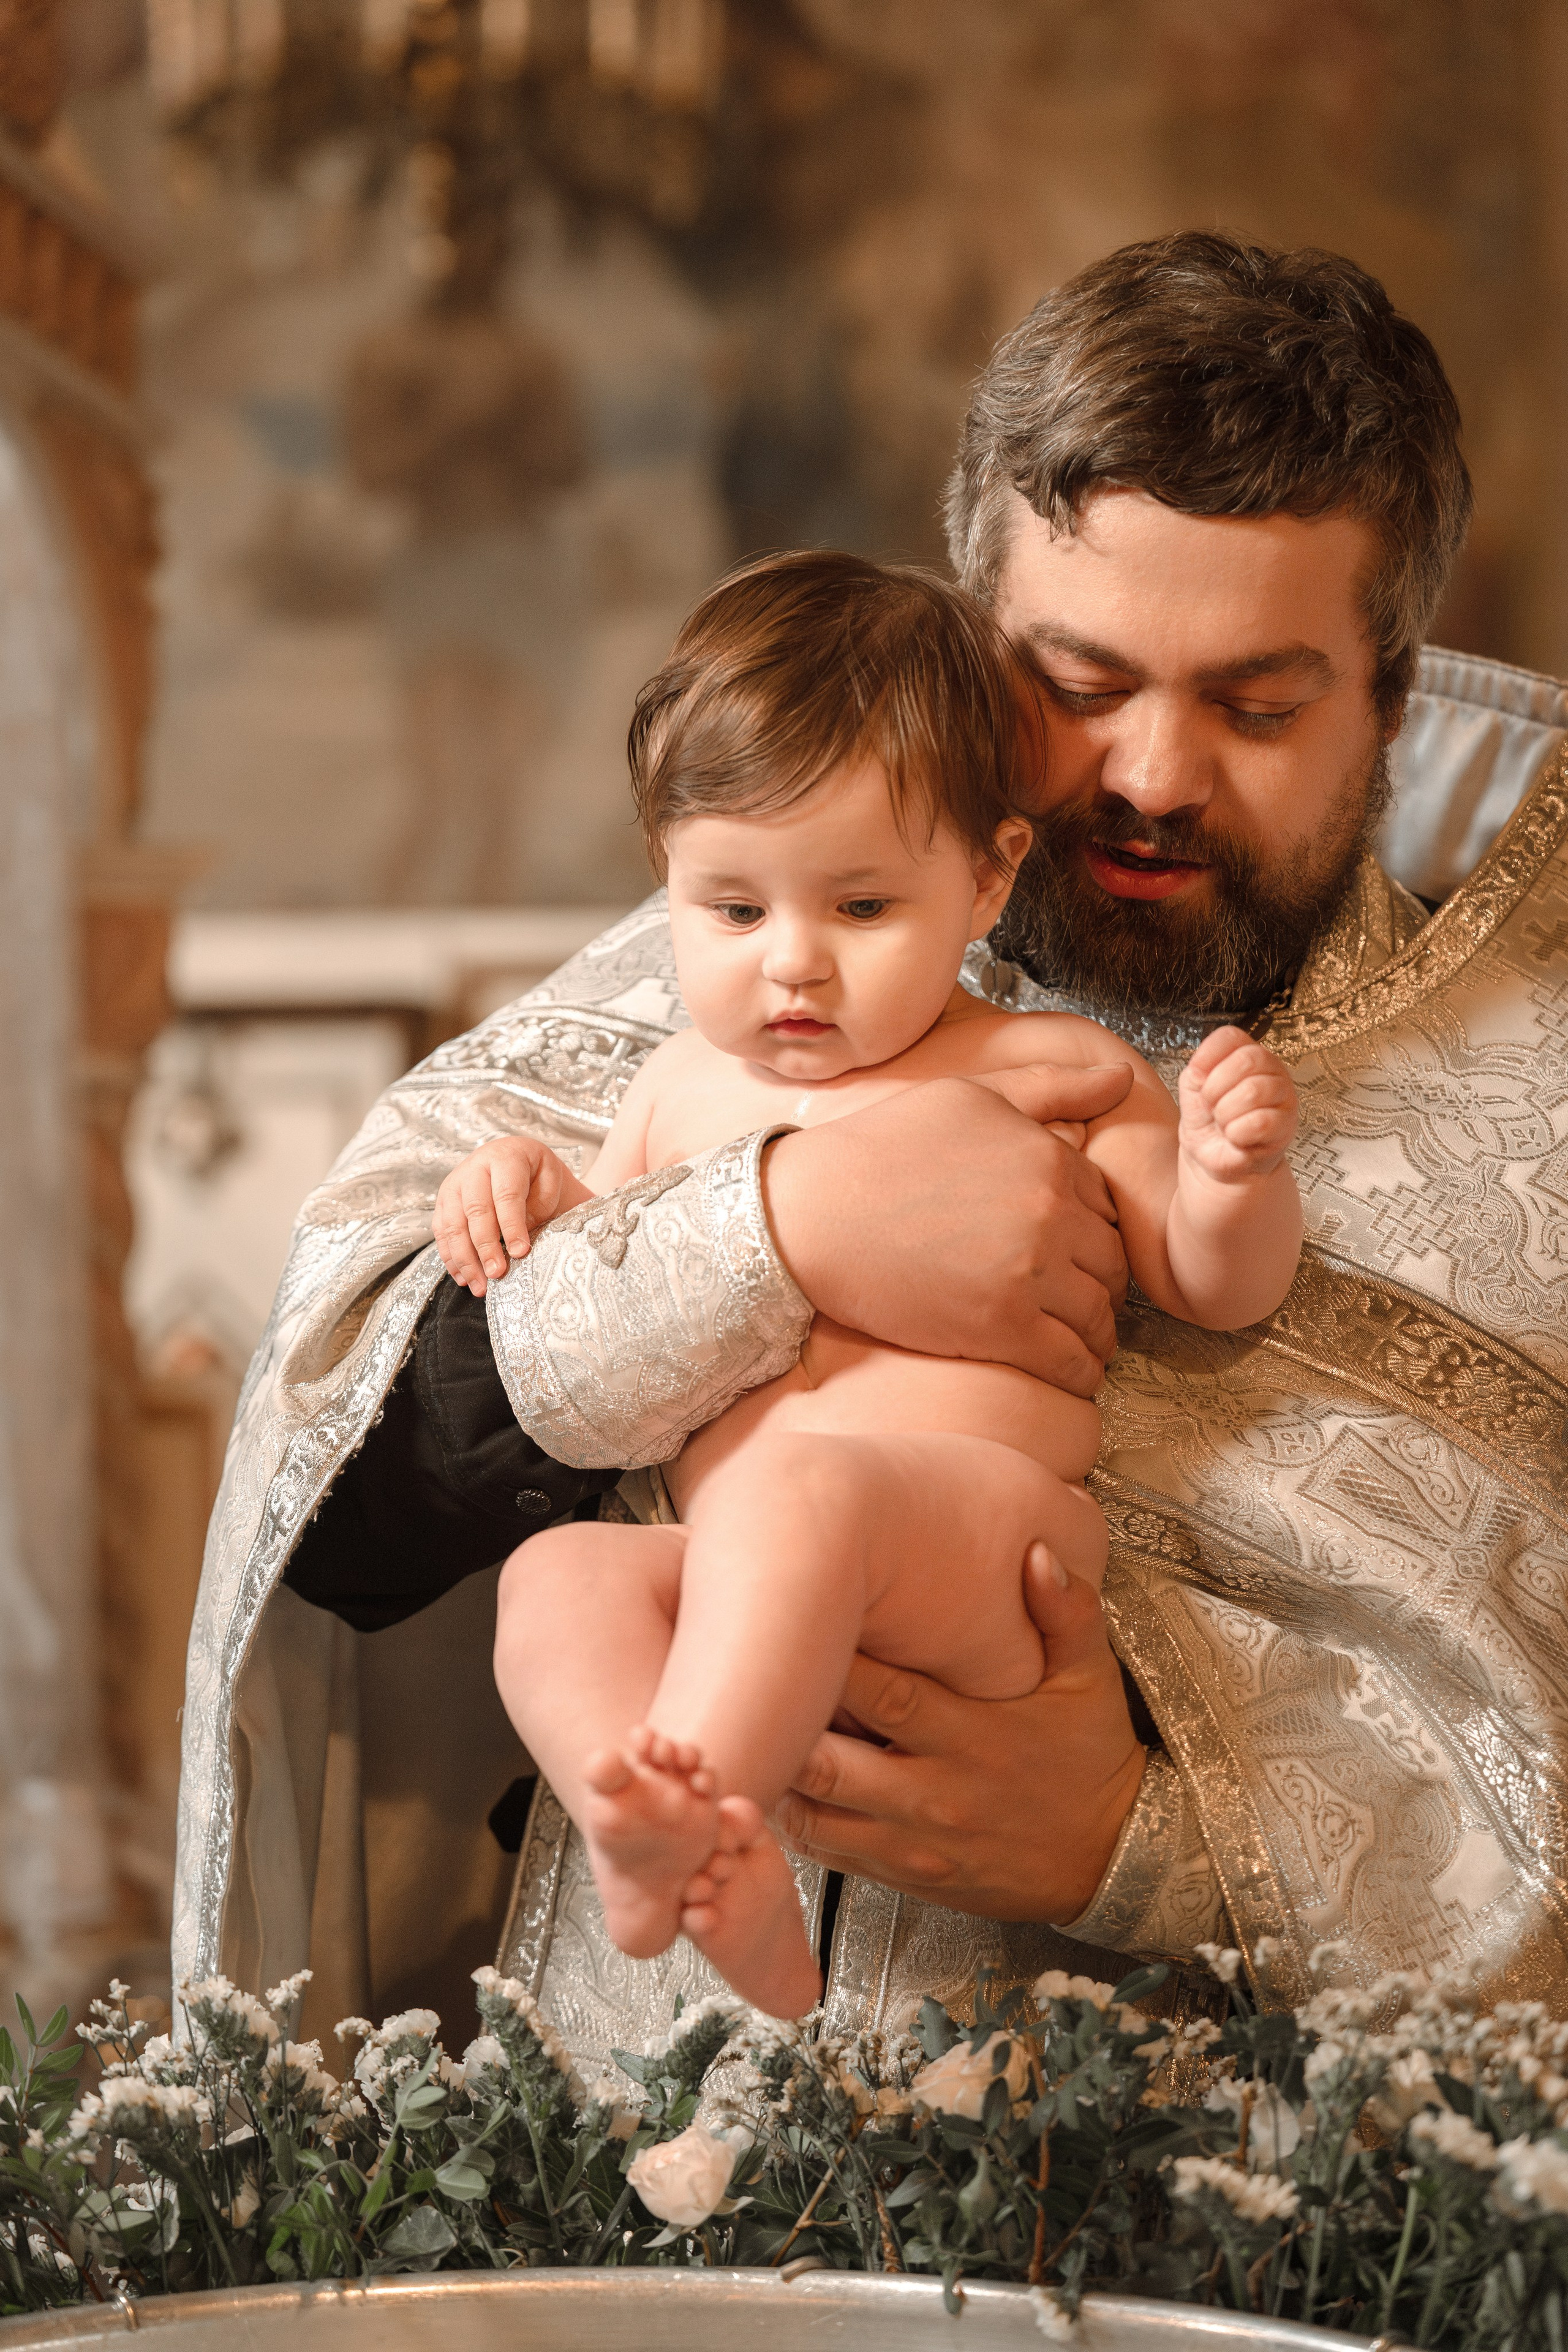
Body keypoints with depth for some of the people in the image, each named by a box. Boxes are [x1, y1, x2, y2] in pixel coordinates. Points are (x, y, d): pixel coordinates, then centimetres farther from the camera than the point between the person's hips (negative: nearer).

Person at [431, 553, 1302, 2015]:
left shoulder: (1048, 1071, 11)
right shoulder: (684, 1088, 22)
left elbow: (1217, 1291, 11)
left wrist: (1236, 1175, -11)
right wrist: (533, 1193, 14)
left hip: (995, 1548, -4)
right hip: (767, 1611, 5)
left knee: (790, 1489, -35)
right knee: (555, 1575, -25)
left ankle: (674, 1814, -47)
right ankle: (723, 1885, -45)